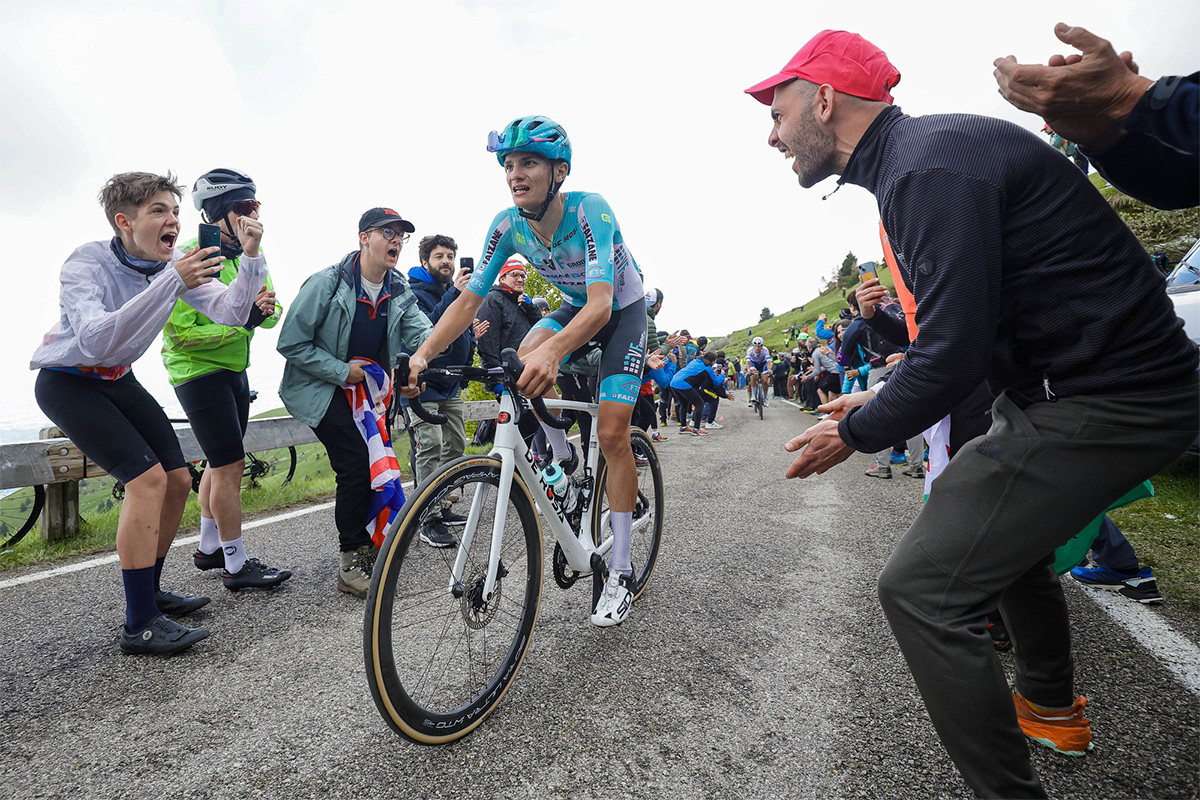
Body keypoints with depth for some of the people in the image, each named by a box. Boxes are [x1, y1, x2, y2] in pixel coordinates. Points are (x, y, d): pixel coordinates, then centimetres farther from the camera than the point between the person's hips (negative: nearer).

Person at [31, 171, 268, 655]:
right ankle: (140, 625, -13)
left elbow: (229, 314, -17)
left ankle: (149, 591, 22)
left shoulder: (175, 265, -7)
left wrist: (251, 257, -31)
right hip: (66, 382, -7)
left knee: (178, 482, 1)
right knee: (147, 478, -22)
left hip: (118, 380, 7)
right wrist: (172, 282, -46)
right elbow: (93, 340, -38)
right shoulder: (87, 262, -23)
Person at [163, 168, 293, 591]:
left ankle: (208, 548, 31)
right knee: (230, 465, -8)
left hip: (233, 368, 8)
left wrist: (266, 309, -19)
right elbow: (181, 334, -23)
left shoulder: (250, 252, 3)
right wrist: (242, 321, -28)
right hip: (197, 370, -8)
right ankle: (237, 566, 4)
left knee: (222, 463, 15)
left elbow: (271, 315, 3)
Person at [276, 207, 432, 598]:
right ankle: (350, 564, -5)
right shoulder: (326, 283, -14)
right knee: (357, 462, -19)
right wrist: (342, 371, -19)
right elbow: (291, 343, -13)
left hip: (367, 389, 6)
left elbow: (419, 332, -15)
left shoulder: (400, 292, 2)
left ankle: (368, 546, 27)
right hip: (322, 390, -6)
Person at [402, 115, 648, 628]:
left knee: (612, 434, -15)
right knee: (526, 362, -28)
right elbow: (469, 300, -17)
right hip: (575, 307, 5)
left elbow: (601, 304, -44)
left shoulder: (590, 210, -31)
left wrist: (552, 351, -63)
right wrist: (422, 355, -32)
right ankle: (564, 458, 1)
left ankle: (619, 571, -2)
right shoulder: (507, 225, -16)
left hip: (623, 309, -5)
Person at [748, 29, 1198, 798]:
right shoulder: (916, 159, 12)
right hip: (1058, 384, 11)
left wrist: (855, 433, -12)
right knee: (1000, 520, 29)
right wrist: (881, 398, 14)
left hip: (1107, 400, -11)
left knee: (922, 589, -13)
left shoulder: (932, 165, -20)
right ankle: (1052, 707, 51)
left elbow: (954, 350, -27)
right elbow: (964, 323, 17)